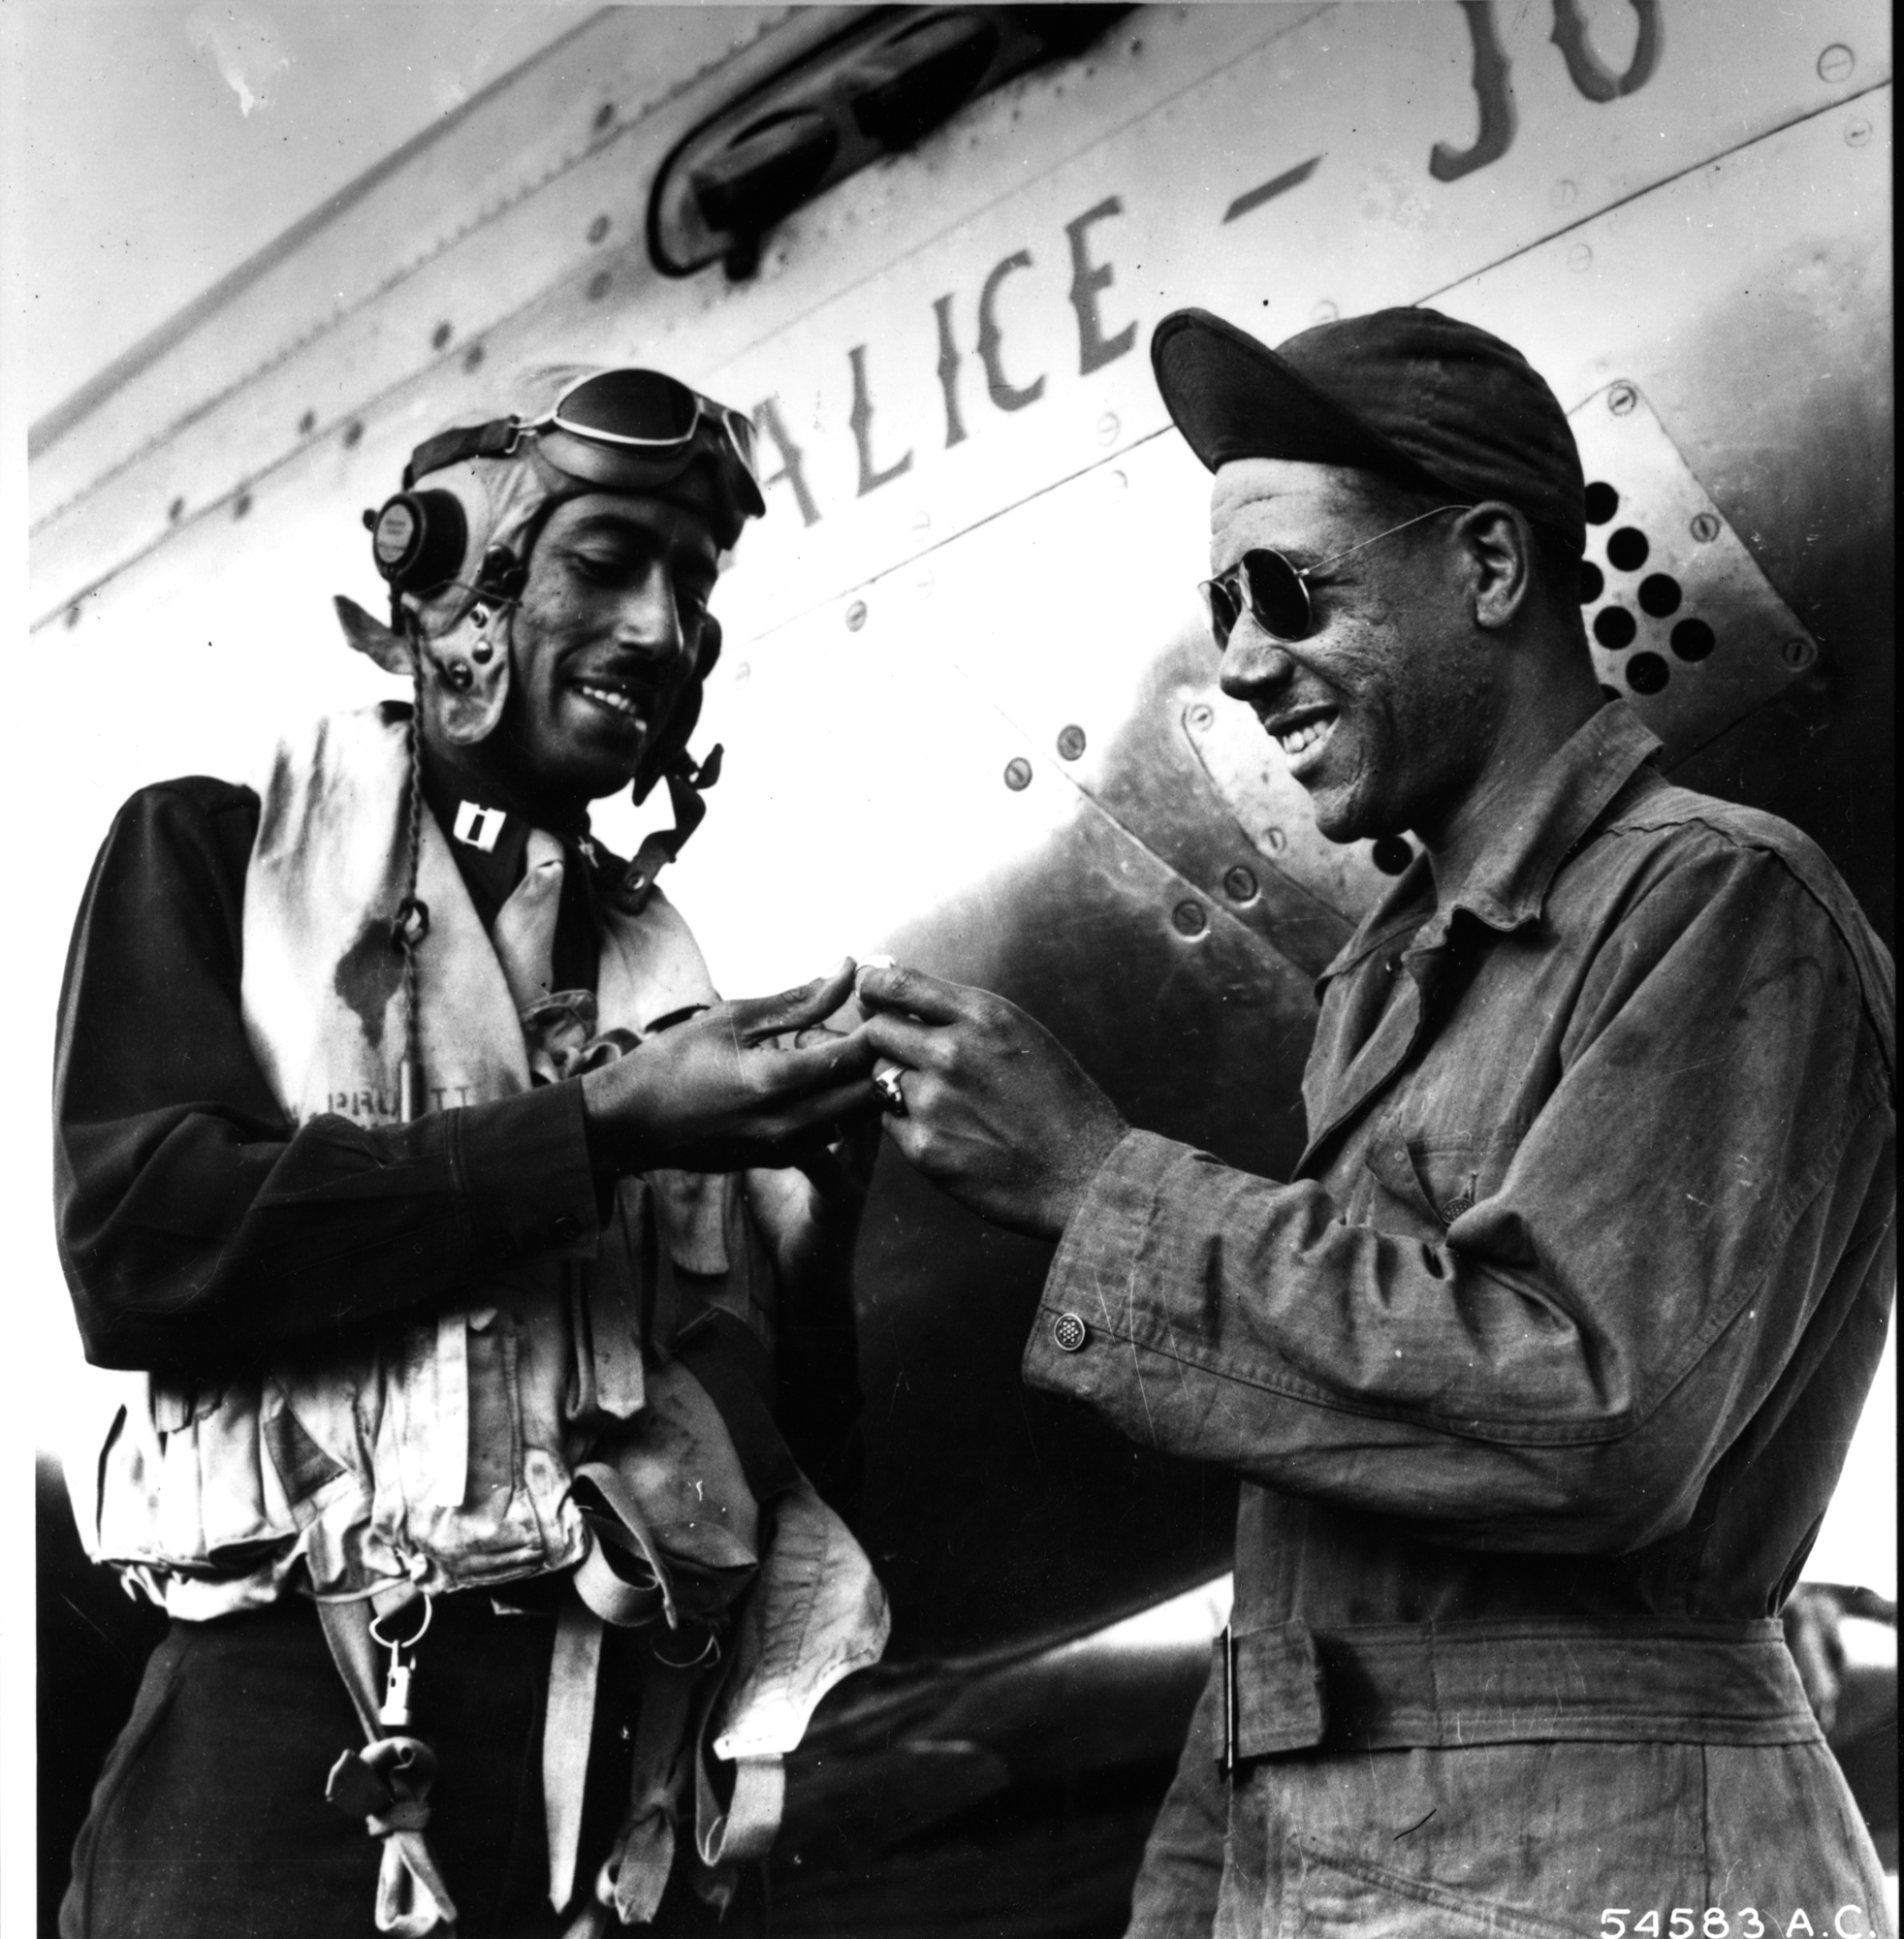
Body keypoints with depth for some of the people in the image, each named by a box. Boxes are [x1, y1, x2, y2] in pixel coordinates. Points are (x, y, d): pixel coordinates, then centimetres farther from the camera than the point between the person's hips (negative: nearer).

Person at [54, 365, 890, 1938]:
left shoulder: (673, 983, 15)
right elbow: (137, 1244, -10)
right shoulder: (219, 856, 7)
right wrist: (599, 1133, -12)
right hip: (303, 1746, -3)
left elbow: (800, 1451, 12)